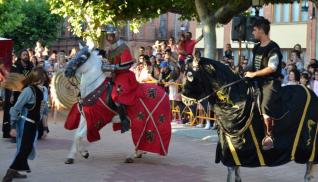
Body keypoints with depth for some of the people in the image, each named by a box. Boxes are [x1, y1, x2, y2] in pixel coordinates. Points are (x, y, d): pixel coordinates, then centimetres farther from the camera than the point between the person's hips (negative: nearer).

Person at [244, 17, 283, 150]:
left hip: (271, 83, -9)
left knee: (265, 107, -23)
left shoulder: (273, 47, -10)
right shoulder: (257, 48, 15)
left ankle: (269, 136, -13)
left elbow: (272, 68, -18)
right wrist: (248, 72, 5)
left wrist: (254, 74, -15)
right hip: (258, 83, 9)